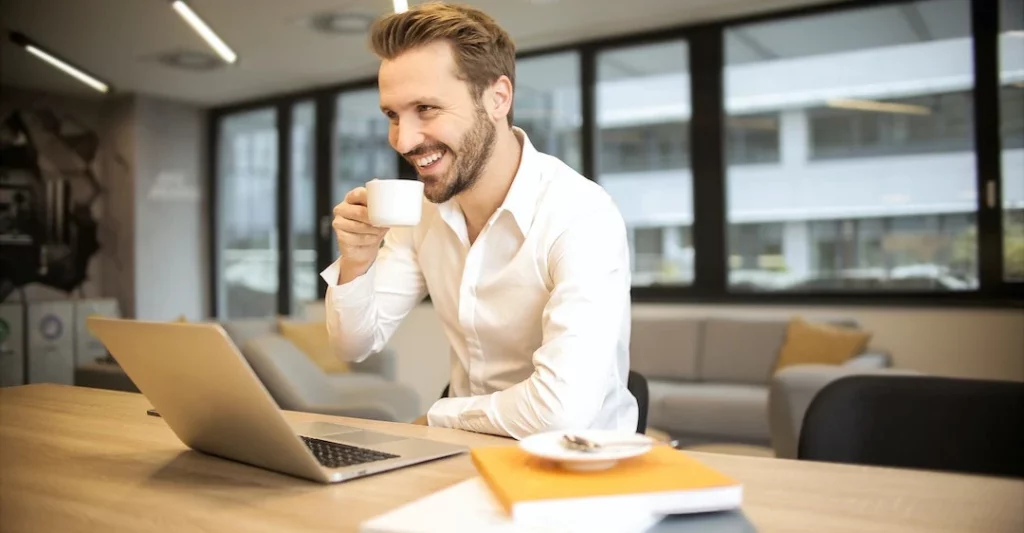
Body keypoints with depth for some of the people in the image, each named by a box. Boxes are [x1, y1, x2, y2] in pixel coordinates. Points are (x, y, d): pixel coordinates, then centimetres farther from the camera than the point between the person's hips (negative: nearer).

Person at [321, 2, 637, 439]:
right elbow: (355, 346, 4)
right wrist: (356, 263, -16)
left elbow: (561, 410, -32)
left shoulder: (582, 217, -23)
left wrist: (435, 418, -14)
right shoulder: (422, 207, -2)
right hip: (469, 449, 4)